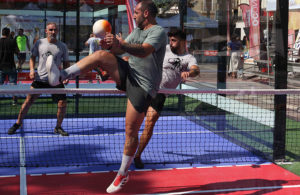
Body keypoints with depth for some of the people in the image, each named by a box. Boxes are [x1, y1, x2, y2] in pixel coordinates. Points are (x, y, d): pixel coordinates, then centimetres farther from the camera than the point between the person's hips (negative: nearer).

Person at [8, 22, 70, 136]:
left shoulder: (62, 46, 3)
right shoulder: (39, 43, 3)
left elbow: (66, 63, 8)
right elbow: (33, 57, 11)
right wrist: (32, 69, -6)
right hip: (40, 79, 0)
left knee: (63, 103, -7)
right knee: (29, 100, 0)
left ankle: (58, 127, 13)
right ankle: (18, 124, 18)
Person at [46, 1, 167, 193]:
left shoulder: (158, 31, -12)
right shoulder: (137, 31, 15)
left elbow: (144, 51, -30)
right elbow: (120, 50, 14)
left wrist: (120, 44, -46)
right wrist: (111, 45, -10)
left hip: (143, 86, -7)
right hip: (128, 74, 7)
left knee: (131, 131, -6)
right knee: (101, 55, -15)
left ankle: (123, 174, 10)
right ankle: (60, 76, -22)